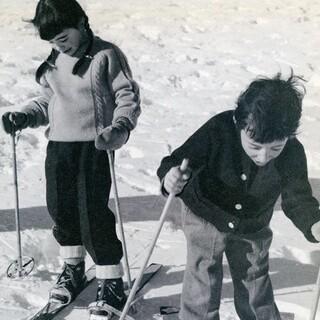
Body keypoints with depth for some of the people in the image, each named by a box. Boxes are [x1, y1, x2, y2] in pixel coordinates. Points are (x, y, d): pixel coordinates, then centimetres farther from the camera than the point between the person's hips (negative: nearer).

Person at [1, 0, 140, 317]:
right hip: (58, 146, 6)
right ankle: (72, 267, 32)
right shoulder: (53, 62, 12)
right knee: (60, 209, 10)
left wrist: (120, 127, -24)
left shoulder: (107, 56, -7)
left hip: (94, 146, -6)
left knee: (93, 213, -8)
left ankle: (111, 281, 4)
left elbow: (128, 96, -8)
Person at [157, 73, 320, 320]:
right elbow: (181, 160, -27)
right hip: (206, 218, -2)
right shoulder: (218, 130, -32)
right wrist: (171, 177, -51)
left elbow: (297, 200, -15)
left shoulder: (293, 153, -24)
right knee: (202, 293, 2)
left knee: (257, 294, 16)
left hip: (252, 228, 2)